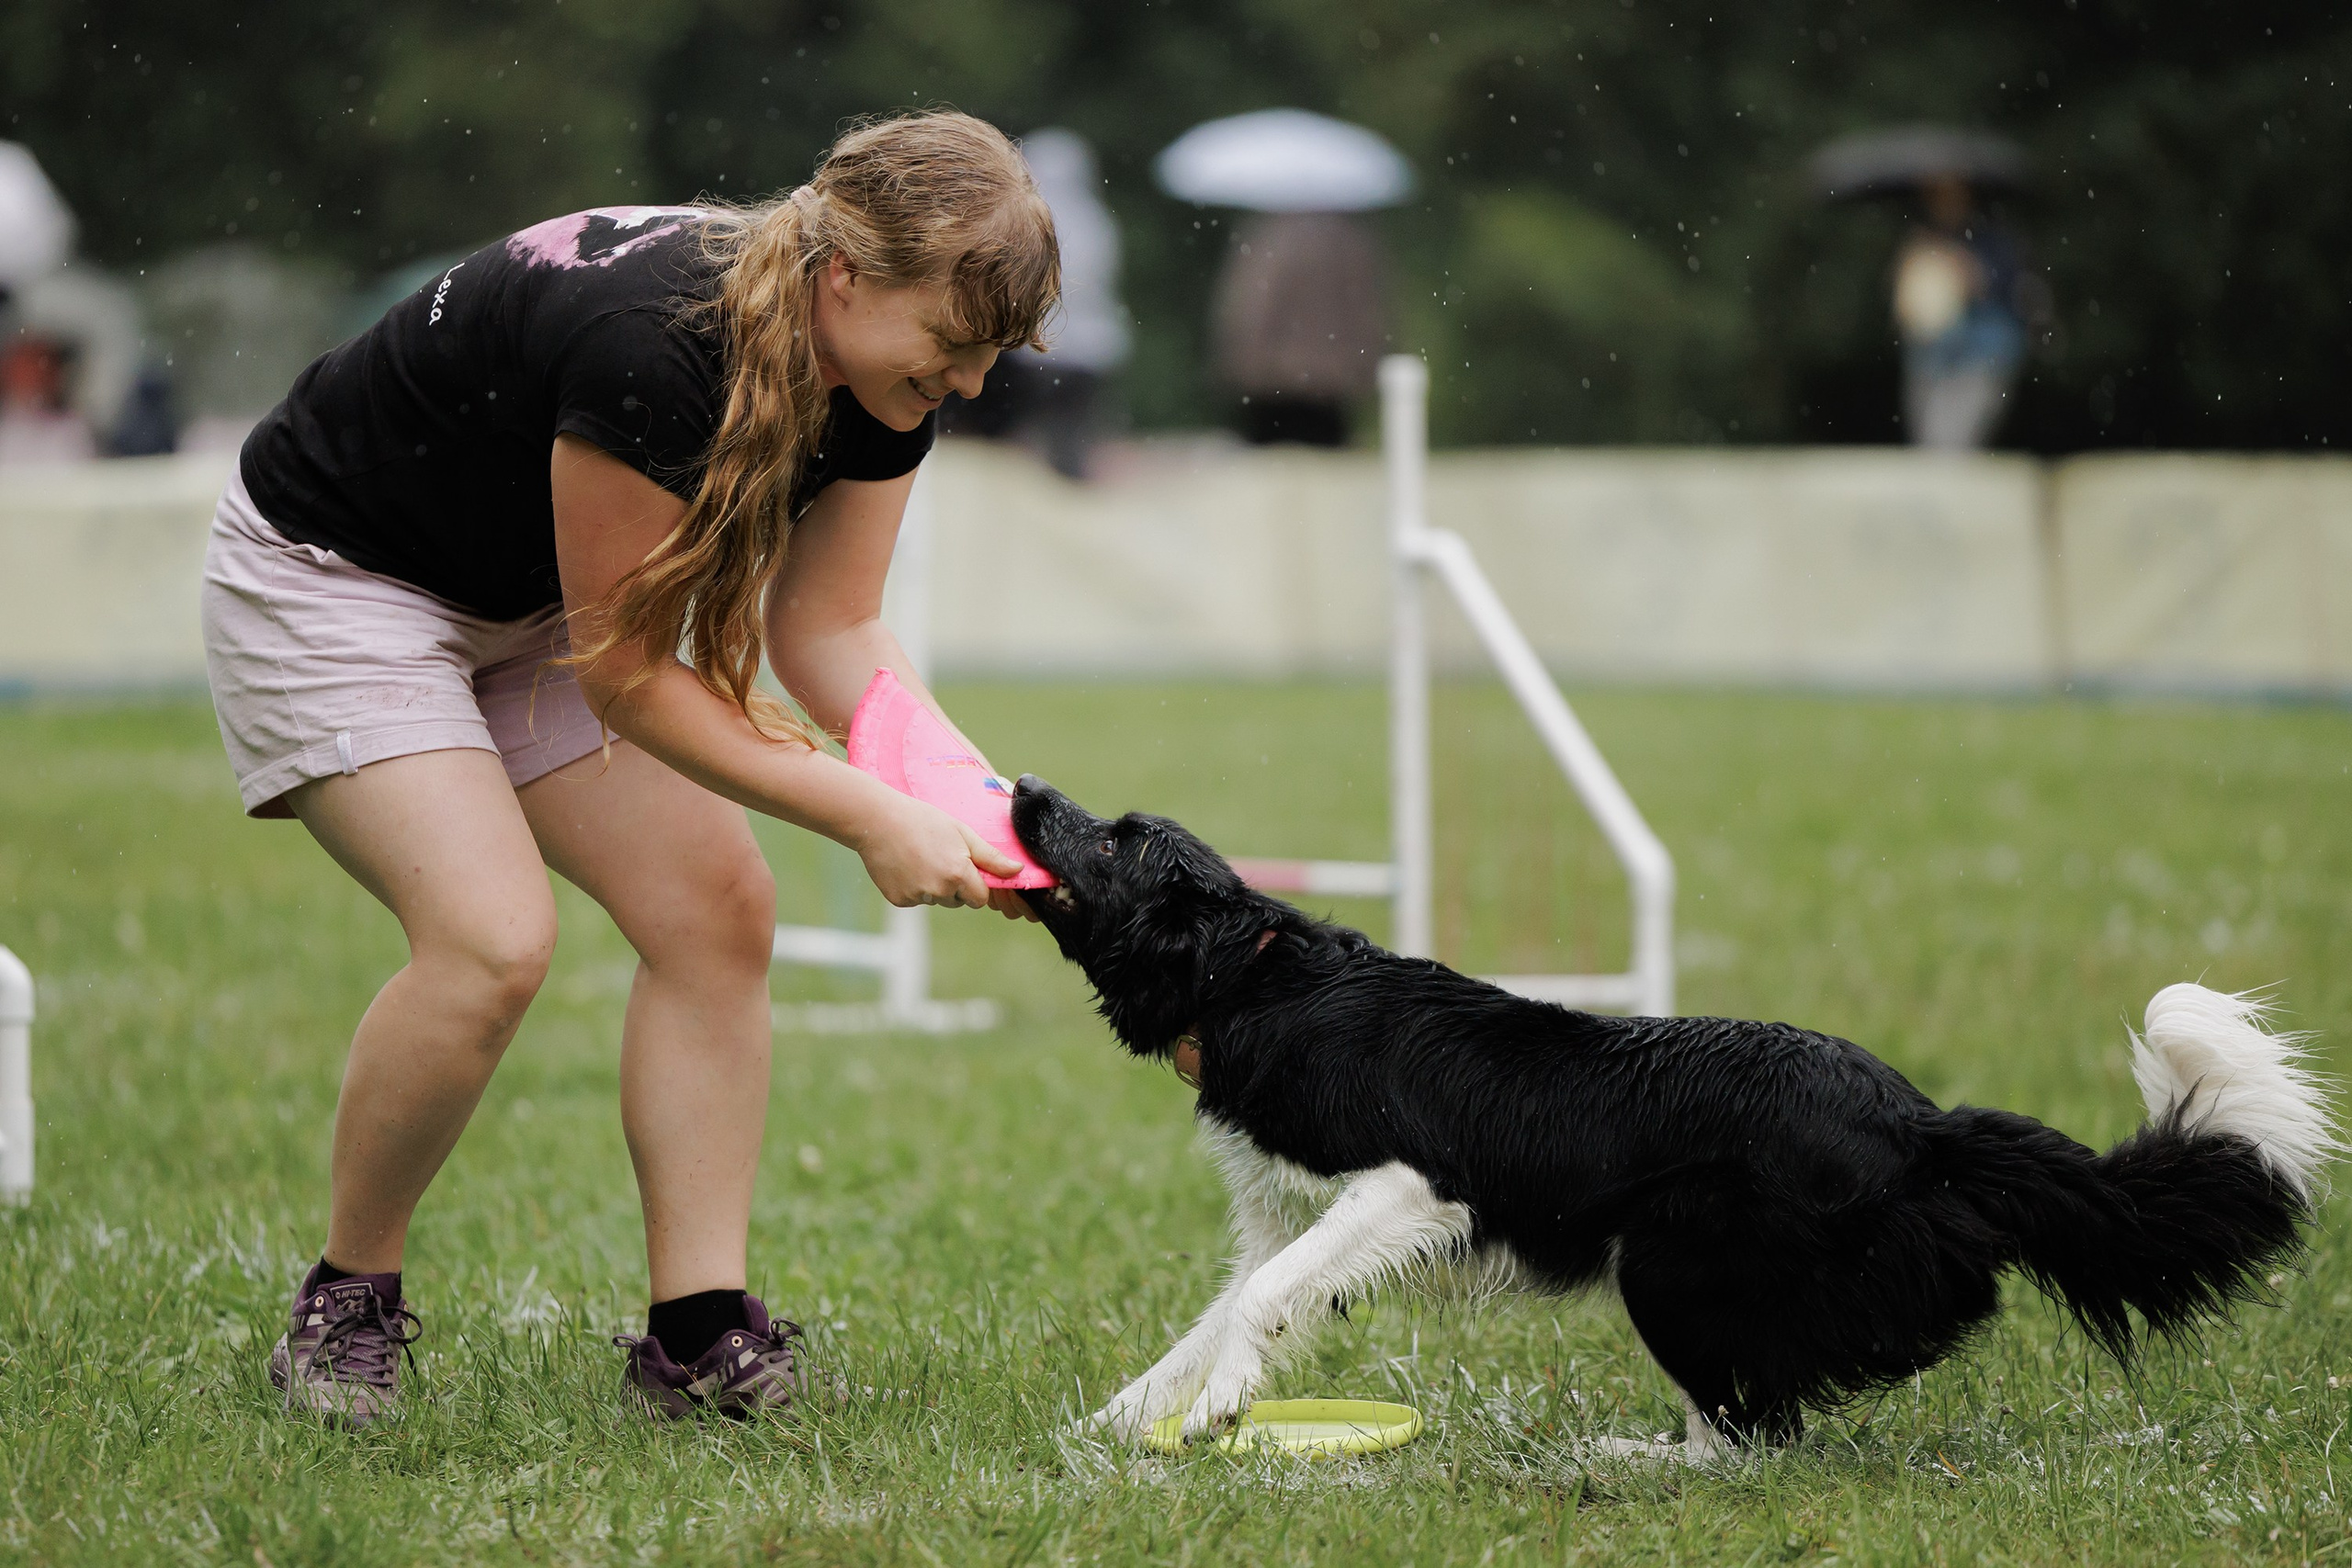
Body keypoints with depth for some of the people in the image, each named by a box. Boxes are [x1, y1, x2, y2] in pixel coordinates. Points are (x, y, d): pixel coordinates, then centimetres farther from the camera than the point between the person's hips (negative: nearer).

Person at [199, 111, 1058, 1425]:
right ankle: (347, 1303, -2)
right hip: (328, 578, -8)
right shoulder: (652, 344, -38)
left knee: (718, 908, -5)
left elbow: (832, 630, -4)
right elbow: (623, 676, -29)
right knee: (493, 938, -23)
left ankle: (699, 1329, -2)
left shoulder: (878, 381, -14)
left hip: (530, 609, 8)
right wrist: (874, 821, -30)